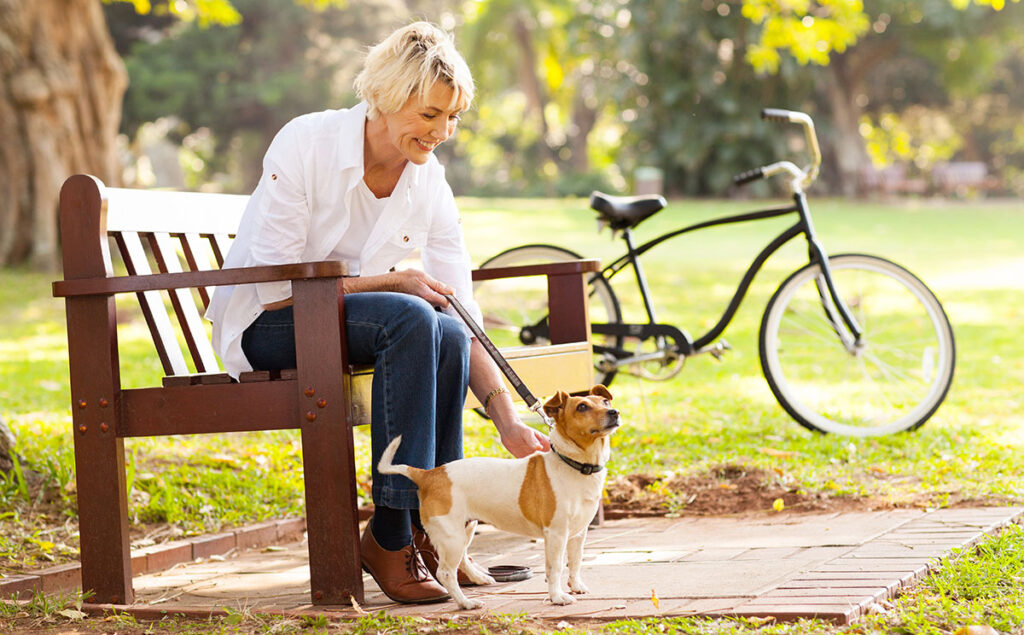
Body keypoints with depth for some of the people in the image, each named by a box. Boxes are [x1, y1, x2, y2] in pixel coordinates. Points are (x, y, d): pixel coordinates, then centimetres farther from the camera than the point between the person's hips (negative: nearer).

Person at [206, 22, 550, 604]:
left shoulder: (430, 185, -5)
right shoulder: (305, 146, -20)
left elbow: (464, 318, -6)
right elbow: (275, 288, -20)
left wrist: (509, 421, -17)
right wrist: (391, 282, -22)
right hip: (262, 325, -5)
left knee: (445, 334, -29)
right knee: (411, 318, -32)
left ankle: (429, 527, -15)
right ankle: (389, 537, -28)